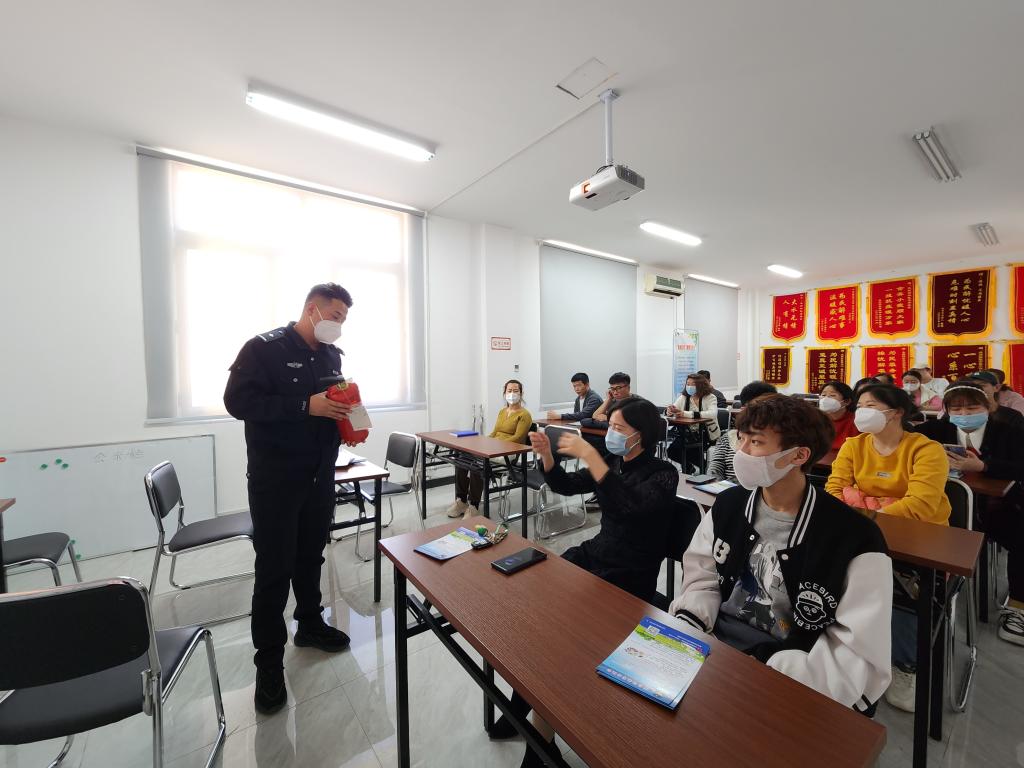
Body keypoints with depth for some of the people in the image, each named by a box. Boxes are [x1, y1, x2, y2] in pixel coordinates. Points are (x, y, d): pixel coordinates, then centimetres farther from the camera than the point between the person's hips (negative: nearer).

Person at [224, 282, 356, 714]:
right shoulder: (263, 348, -9)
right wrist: (306, 406, -25)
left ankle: (310, 624, 39)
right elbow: (238, 400, -18)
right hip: (275, 480, -6)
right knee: (274, 569, 3)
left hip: (321, 476, 6)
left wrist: (345, 415, -5)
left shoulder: (332, 356, 10)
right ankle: (269, 661, 21)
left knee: (311, 557, 19)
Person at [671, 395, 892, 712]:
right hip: (713, 649, 4)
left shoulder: (856, 541, -16)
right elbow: (702, 580, 4)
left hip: (792, 682, -4)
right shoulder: (727, 505, -1)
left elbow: (861, 662, -15)